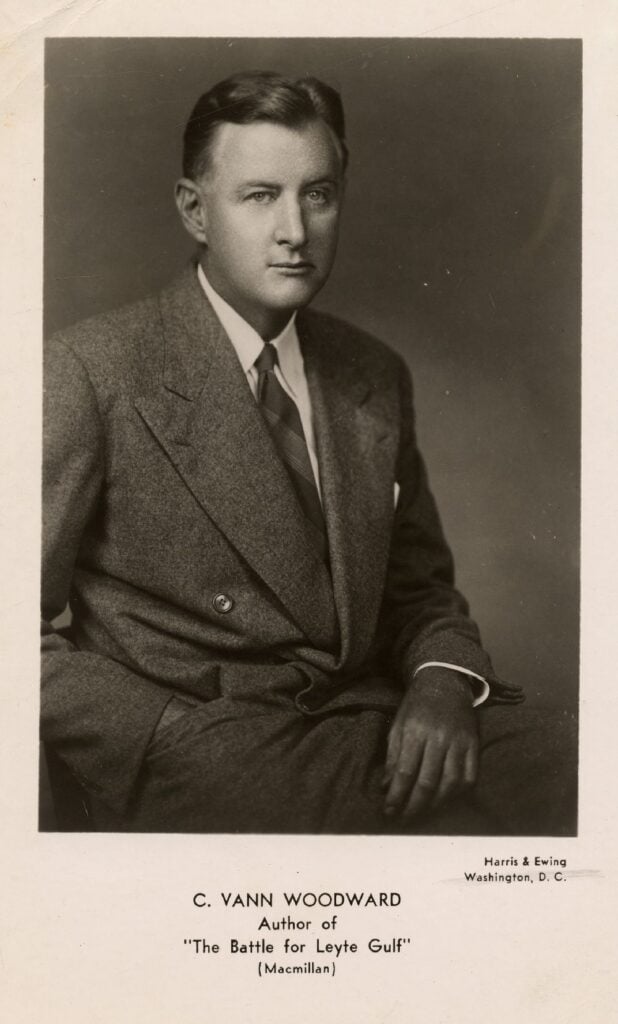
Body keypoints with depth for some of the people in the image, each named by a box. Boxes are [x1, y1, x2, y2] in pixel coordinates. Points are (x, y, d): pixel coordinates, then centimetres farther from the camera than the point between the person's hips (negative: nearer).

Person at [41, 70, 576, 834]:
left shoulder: (376, 378, 12)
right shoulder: (90, 372, -4)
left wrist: (444, 680, -4)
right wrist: (182, 737, -16)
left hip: (370, 733, 7)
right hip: (194, 770, -6)